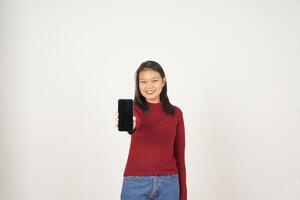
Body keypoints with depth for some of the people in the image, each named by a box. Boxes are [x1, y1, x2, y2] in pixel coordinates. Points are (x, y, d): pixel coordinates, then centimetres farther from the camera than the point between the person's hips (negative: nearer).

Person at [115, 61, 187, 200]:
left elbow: (179, 155, 7)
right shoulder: (134, 109, -2)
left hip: (168, 184, 2)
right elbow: (135, 123, -28)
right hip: (136, 183, -2)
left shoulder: (176, 113, 5)